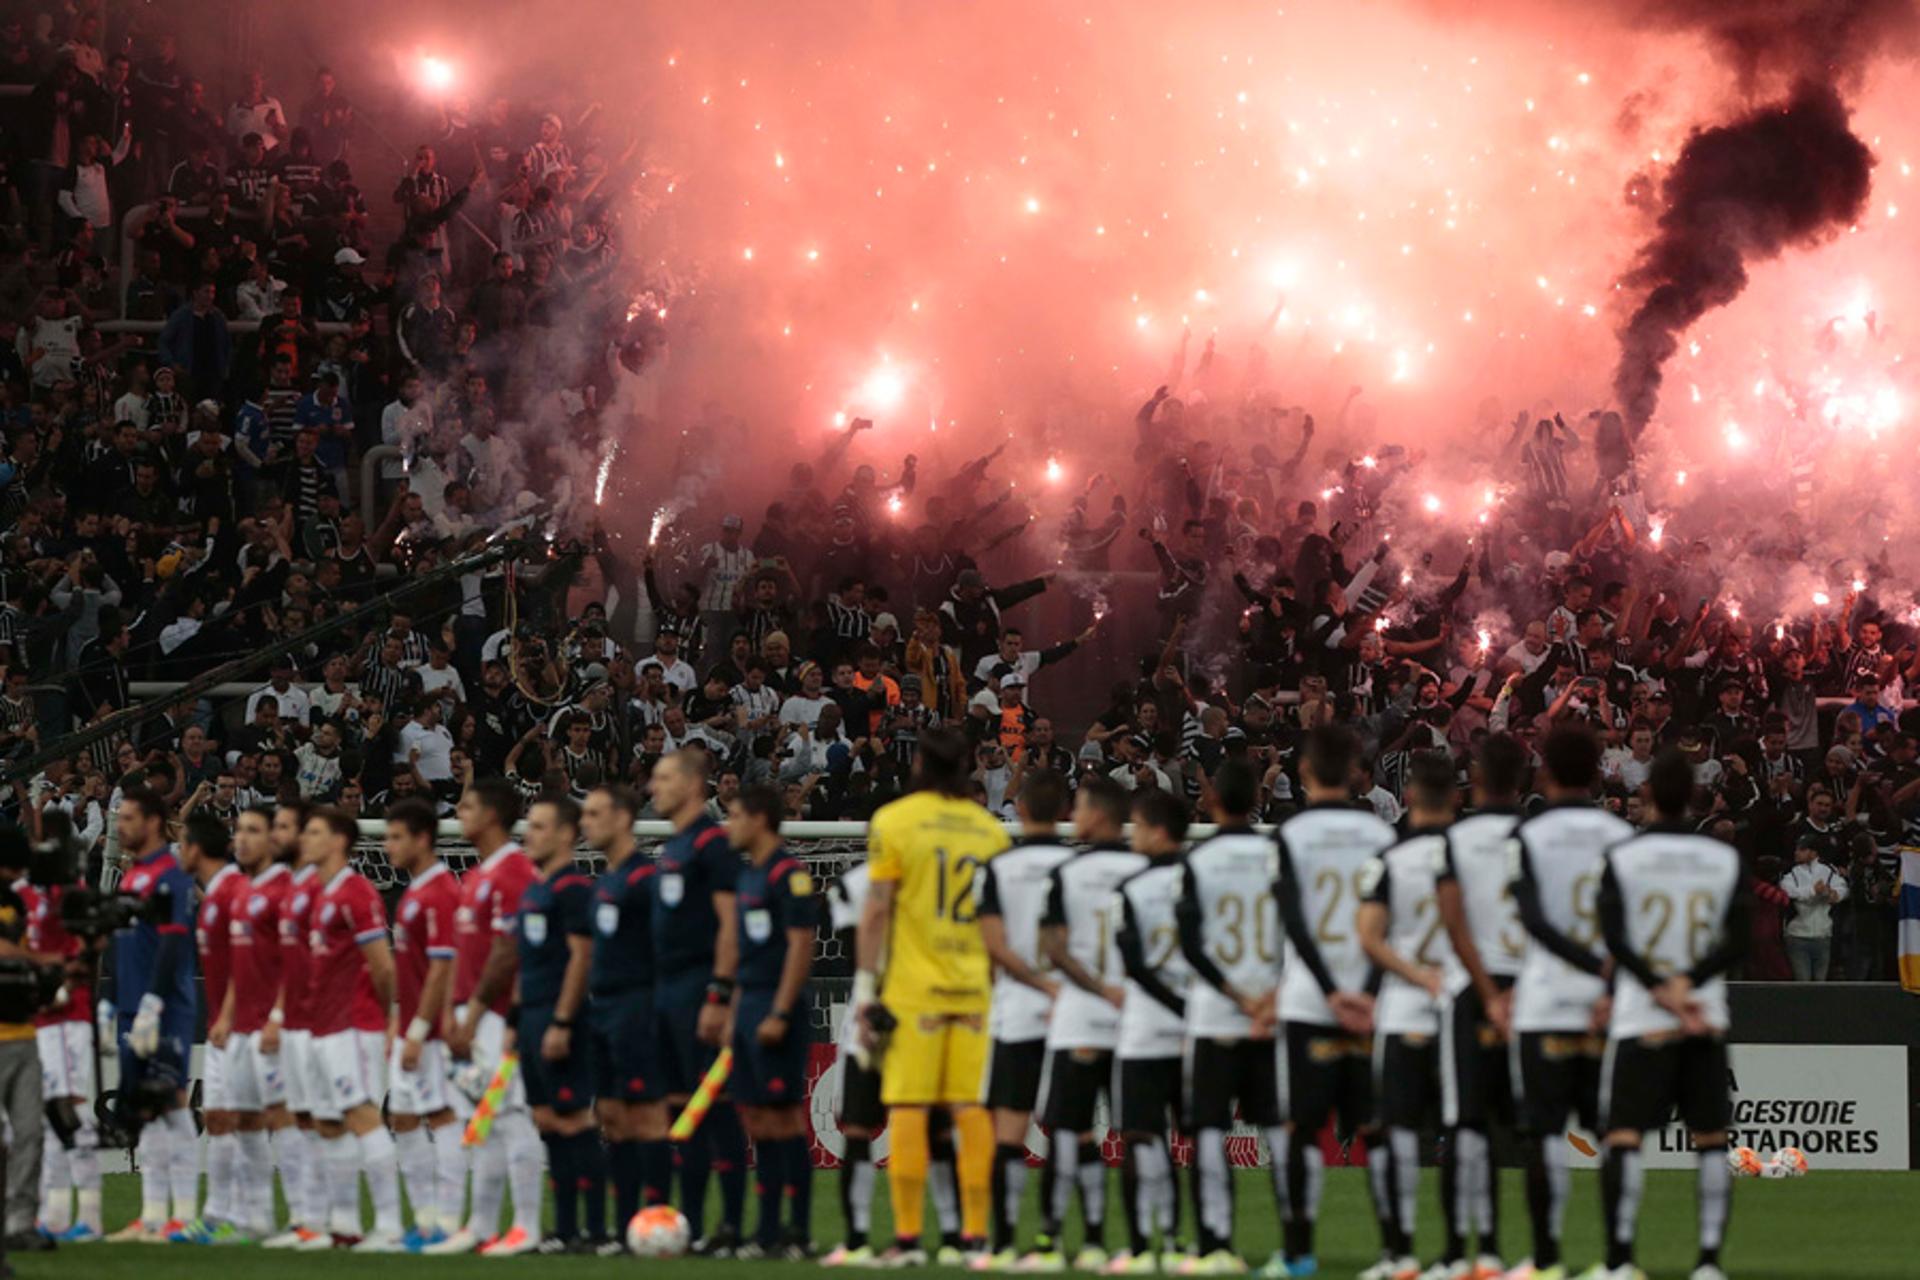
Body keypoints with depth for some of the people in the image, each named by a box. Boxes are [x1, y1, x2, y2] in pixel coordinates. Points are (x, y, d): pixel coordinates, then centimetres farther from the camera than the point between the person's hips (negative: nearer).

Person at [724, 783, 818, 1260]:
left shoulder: (788, 873, -12)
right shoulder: (749, 874, 16)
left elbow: (800, 946, -17)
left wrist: (779, 1014, -21)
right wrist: (735, 1011, 19)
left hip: (776, 1006, -9)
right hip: (750, 1004, 9)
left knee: (783, 1116, -8)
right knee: (758, 1119, 9)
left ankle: (799, 1233, -6)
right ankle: (769, 1230, 12)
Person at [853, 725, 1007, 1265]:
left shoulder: (894, 821, -2)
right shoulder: (989, 827, 9)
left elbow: (877, 907, -5)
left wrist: (865, 984, -3)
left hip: (913, 989, -3)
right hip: (976, 988, 3)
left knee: (907, 1109, -2)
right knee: (973, 1110, 4)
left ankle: (908, 1236, -5)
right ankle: (976, 1234, 3)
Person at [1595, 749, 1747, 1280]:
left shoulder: (1621, 858, -2)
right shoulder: (1725, 859, 5)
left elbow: (1614, 938, -11)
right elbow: (1737, 942, -3)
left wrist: (1661, 991, -11)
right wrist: (1688, 983, -9)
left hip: (1639, 1018, -2)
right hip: (1708, 1020, 3)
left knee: (1623, 1136, -5)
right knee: (1711, 1138, 10)